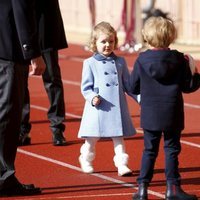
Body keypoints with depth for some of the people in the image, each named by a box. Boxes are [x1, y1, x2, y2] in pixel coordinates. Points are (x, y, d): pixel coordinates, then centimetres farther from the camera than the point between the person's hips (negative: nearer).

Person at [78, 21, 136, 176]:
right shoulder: (90, 63, -1)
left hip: (118, 107, 2)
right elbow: (86, 86, -2)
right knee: (92, 138, 8)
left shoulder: (120, 62, 9)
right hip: (98, 107, -2)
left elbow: (128, 84, 15)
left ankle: (122, 164, 4)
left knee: (119, 137, 3)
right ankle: (86, 161, 28)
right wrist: (92, 97, -19)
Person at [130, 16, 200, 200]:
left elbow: (134, 88, 0)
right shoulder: (179, 59, -7)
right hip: (172, 115, -1)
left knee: (149, 151, 10)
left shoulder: (142, 60, -6)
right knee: (172, 150, 8)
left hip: (150, 115, 1)